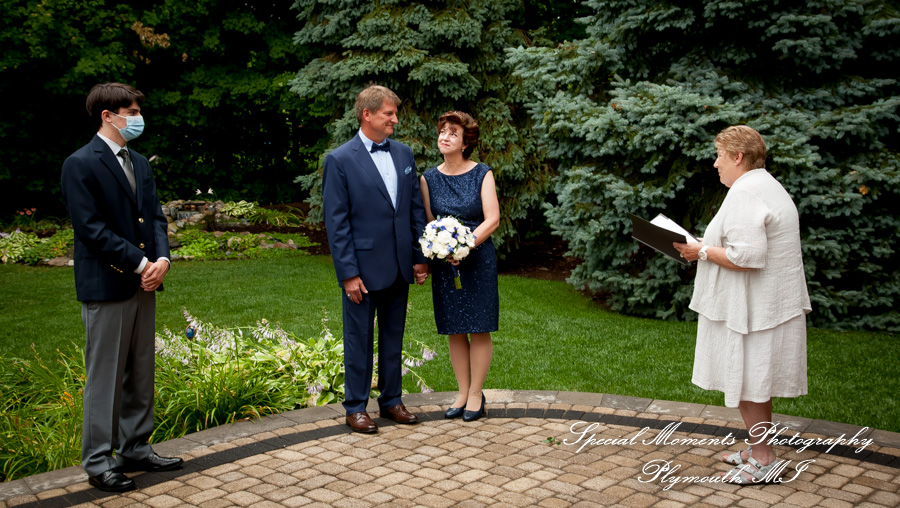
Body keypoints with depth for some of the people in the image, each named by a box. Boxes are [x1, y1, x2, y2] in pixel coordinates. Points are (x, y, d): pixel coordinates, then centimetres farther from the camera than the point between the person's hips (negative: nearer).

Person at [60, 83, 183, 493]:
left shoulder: (139, 163, 15)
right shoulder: (81, 165, -10)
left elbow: (155, 216, 14)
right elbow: (91, 228, -16)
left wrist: (162, 258, -4)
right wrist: (138, 263, -16)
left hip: (143, 286, 8)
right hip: (106, 286, -8)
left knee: (141, 375, 14)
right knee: (104, 378, 1)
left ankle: (135, 451, 26)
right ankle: (98, 463, 12)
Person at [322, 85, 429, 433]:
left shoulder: (404, 154, 8)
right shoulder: (339, 160, -8)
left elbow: (416, 209, 11)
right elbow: (336, 222, -10)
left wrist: (420, 257, 6)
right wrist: (348, 273, -14)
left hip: (399, 268, 5)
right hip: (363, 268, -5)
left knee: (393, 338, 15)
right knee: (359, 340, 7)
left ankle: (391, 401, 29)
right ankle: (355, 407, 19)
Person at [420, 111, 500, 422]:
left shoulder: (482, 174, -2)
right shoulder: (429, 179, 6)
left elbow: (492, 219, -9)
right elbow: (427, 222, 7)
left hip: (478, 259, -3)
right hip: (444, 262, 3)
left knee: (479, 329, 2)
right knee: (454, 331, 7)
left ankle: (476, 394, 14)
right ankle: (463, 392, 18)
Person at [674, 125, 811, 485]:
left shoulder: (744, 192, -19)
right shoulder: (767, 186, 17)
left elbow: (747, 256, -27)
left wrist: (704, 252, -14)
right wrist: (709, 247, 16)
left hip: (753, 310, -11)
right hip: (769, 304, 11)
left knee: (745, 383, -1)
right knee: (756, 381, 18)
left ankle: (763, 459, 7)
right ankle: (760, 450, 28)